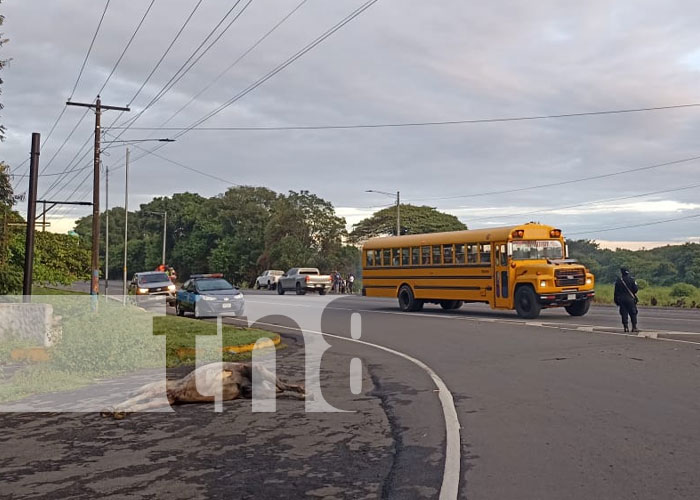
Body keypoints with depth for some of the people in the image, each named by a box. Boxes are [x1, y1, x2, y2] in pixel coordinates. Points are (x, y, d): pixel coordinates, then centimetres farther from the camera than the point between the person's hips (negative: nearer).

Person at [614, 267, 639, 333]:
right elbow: (635, 289, -4)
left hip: (621, 299, 1)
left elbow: (616, 291, 0)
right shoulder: (631, 279, -6)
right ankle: (634, 327, 1)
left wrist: (616, 300, 8)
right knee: (633, 313, 5)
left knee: (624, 313, 5)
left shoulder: (618, 280, -2)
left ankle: (626, 327, 1)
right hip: (630, 299, -1)